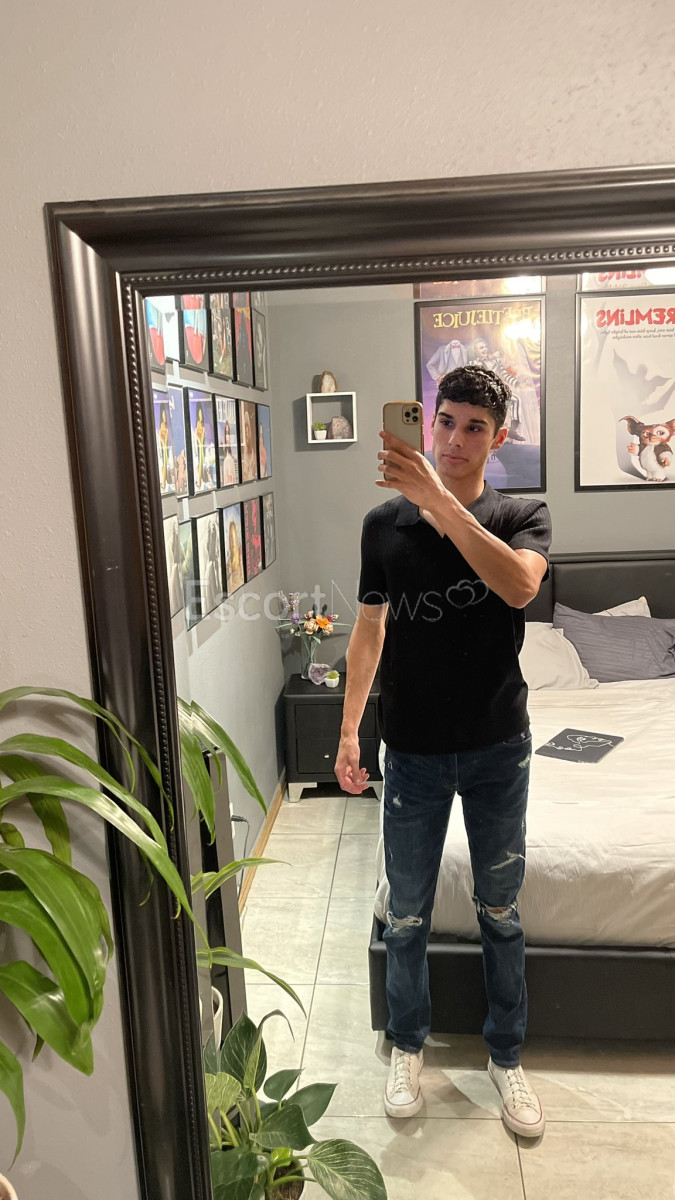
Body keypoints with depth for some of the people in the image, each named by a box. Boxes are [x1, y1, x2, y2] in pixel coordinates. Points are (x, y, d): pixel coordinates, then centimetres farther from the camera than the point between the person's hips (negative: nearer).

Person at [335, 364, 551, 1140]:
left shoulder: (522, 517, -6)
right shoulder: (384, 522, -2)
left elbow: (519, 587, -30)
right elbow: (370, 629, 4)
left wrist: (440, 500, -38)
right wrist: (349, 730, 2)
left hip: (497, 748, 0)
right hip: (412, 750, 1)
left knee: (500, 912, 16)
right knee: (406, 916, 14)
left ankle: (505, 1056, 39)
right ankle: (407, 1047, 39)